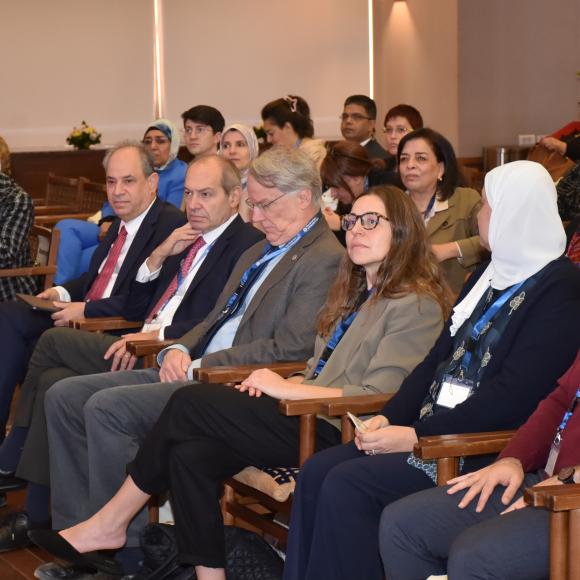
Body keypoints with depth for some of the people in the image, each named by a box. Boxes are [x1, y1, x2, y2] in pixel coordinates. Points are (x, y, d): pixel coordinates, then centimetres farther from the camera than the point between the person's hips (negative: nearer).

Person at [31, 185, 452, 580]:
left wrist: (286, 388, -12)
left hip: (333, 432, -8)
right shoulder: (356, 293, 23)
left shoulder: (417, 305, -6)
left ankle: (111, 522, 1)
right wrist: (284, 383, 1)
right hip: (307, 416, 8)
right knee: (191, 454, -17)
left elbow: (375, 396, -16)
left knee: (190, 403, -14)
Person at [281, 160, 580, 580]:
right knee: (317, 472, -8)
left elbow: (514, 396, -19)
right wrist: (389, 418, 1)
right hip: (436, 429, 9)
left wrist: (418, 435, -19)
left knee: (348, 486, -22)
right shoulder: (489, 275, 18)